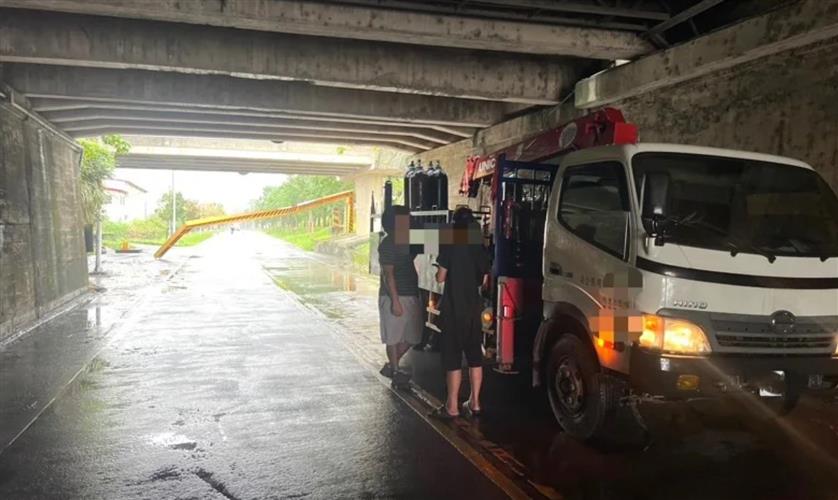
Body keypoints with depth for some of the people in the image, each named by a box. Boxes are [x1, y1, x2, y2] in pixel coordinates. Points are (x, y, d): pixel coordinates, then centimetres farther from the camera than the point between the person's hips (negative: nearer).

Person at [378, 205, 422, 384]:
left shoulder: (406, 241, 12)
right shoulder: (388, 244, -14)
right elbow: (388, 274, -18)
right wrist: (395, 300, -21)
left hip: (411, 295, 9)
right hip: (394, 297, -9)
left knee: (411, 336, 15)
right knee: (394, 336, 4)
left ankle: (390, 366, 28)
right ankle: (394, 370, 19)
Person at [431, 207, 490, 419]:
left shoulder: (450, 246, -10)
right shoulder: (480, 248, 6)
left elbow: (440, 277, -10)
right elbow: (484, 280, 10)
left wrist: (440, 269, 11)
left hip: (453, 309, -5)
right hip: (473, 308, 5)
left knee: (452, 357, 0)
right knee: (474, 355, 11)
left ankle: (452, 406, 4)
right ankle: (474, 402, 18)